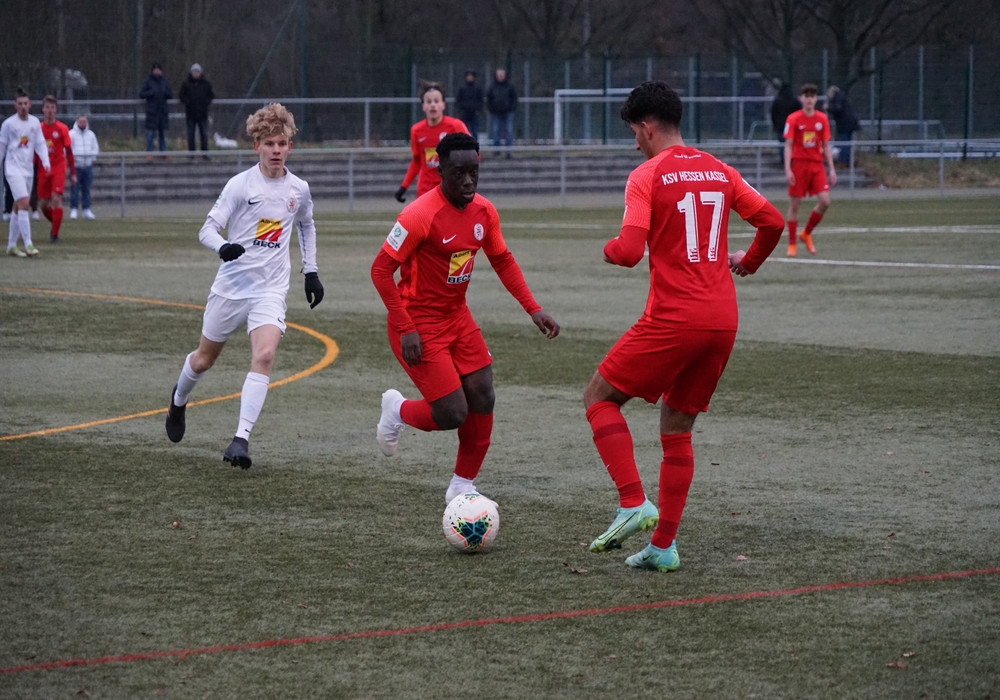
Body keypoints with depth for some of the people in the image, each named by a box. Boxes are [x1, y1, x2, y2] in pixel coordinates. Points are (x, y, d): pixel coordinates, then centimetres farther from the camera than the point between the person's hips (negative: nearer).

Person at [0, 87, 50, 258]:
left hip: (28, 170, 5)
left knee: (18, 208, 11)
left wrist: (45, 162, -6)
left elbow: (40, 143, 8)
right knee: (24, 204, -17)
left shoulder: (35, 122, 6)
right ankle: (28, 245, -20)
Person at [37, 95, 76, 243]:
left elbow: (69, 152, 2)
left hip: (59, 168, -3)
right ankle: (55, 224, 31)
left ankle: (55, 234, -9)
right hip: (43, 170, 3)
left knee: (56, 199, -15)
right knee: (43, 204, 4)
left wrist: (73, 173, 0)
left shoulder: (62, 128, -2)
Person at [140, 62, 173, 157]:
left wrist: (166, 92, -12)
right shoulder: (148, 81, -1)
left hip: (163, 110, 4)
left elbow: (171, 95, 9)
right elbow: (141, 94, -4)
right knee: (150, 132, -6)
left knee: (163, 132, 7)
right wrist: (151, 92, -19)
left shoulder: (164, 81, 9)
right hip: (152, 111, -4)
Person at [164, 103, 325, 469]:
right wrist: (223, 247, -34)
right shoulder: (240, 185, -10)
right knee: (204, 359, 14)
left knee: (264, 356, -22)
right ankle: (179, 400, 47)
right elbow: (208, 228, -12)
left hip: (271, 290, 1)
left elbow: (306, 226, 23)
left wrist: (311, 271, 19)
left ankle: (241, 439, -22)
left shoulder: (299, 189, 2)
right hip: (231, 284, -1)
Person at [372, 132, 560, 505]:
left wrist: (533, 309, 4)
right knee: (453, 414, -11)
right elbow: (381, 270, -20)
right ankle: (397, 410, 22)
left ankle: (462, 487, 16)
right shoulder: (420, 215, -23)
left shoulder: (484, 211, -1)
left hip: (457, 317, 7)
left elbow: (503, 260, 14)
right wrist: (406, 330, -23)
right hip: (419, 324, -7)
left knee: (483, 400, -1)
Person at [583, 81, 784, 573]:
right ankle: (663, 545, 12)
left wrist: (609, 249, 7)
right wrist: (747, 263, 29)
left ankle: (633, 503, -7)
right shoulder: (719, 171, 12)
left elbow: (630, 252, -16)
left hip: (672, 320, -6)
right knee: (677, 429, 16)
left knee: (599, 398, 9)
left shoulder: (647, 176, -7)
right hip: (723, 321, 6)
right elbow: (773, 222, 12)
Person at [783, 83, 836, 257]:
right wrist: (787, 170, -14)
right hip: (799, 164, -3)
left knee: (825, 202, -9)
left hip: (817, 165, 3)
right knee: (794, 204, -1)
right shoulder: (793, 119, -3)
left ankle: (806, 234, 12)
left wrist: (832, 169, 6)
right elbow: (788, 146, -5)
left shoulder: (822, 119, 7)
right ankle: (791, 244, 9)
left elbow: (826, 146, 11)